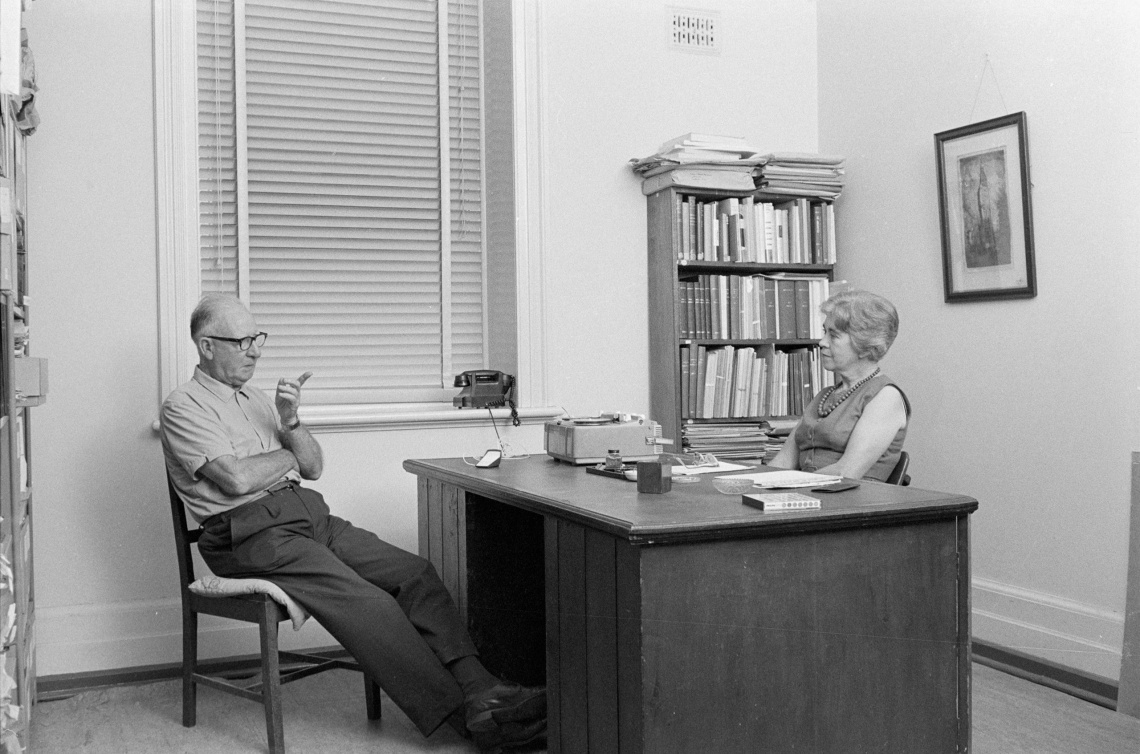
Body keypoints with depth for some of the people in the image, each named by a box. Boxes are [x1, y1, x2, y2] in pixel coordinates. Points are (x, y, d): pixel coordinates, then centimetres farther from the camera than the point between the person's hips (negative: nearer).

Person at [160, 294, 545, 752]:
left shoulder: (255, 398, 24)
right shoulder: (184, 406, 0)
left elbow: (314, 467, 17)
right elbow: (236, 478, -14)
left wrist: (289, 423, -3)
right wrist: (290, 456, 4)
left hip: (310, 516, 8)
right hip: (251, 533, -8)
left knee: (414, 572, -14)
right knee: (366, 601, -26)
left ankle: (480, 689, -22)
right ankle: (466, 716, -27)